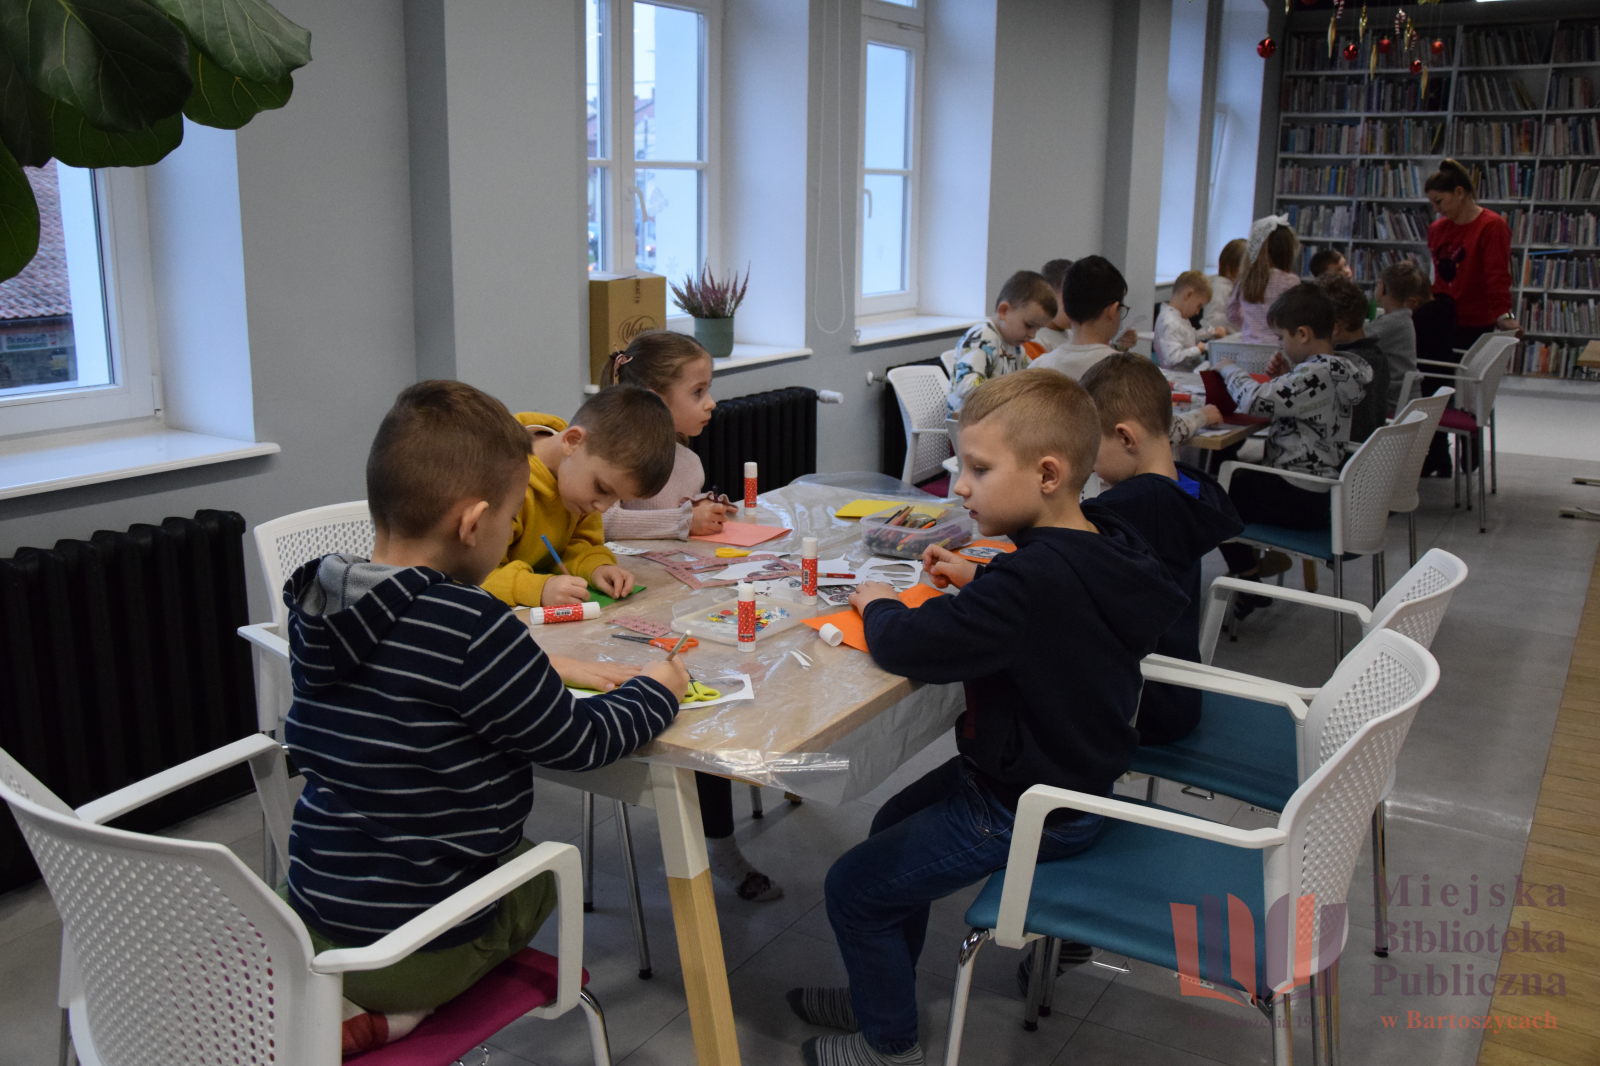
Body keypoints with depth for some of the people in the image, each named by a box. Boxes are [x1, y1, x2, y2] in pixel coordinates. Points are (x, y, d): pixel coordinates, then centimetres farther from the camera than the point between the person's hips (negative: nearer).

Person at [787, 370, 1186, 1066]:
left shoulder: (1035, 578, -34)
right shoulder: (1103, 541, -5)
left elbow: (911, 647, -37)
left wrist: (878, 604, -15)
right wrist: (980, 581, 1)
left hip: (1026, 815, -10)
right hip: (1076, 774, 10)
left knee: (854, 889, 2)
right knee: (894, 826, 26)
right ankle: (880, 995, 41)